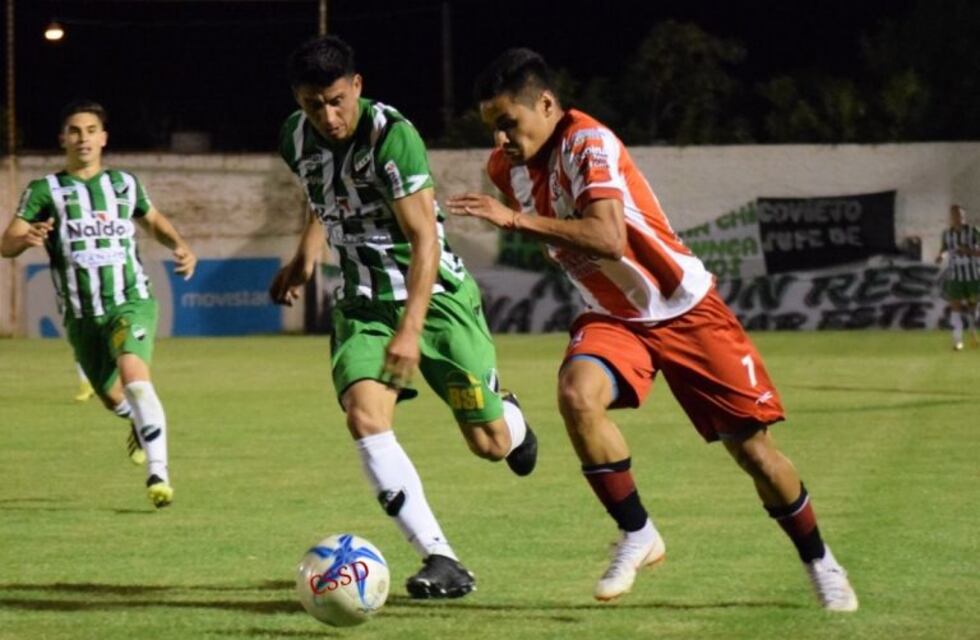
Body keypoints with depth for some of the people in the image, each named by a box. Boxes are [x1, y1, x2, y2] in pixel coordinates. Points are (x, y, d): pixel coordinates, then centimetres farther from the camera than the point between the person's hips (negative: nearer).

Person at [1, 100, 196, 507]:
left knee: (134, 376, -28)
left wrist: (180, 247, 7)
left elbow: (153, 220, 28)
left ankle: (158, 473, -29)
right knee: (113, 398, 16)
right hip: (82, 317, 1)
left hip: (131, 303, -1)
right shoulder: (45, 191, 0)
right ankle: (139, 420, 54)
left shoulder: (125, 184, 8)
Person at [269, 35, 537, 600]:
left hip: (434, 293, -5)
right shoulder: (297, 138, -2)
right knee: (365, 418, -22)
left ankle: (509, 418, 39)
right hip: (363, 304, 5)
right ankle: (442, 560, -21)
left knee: (489, 444, -2)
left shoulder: (392, 135, -23)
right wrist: (306, 256, 16)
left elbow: (424, 240, -25)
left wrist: (411, 329, -32)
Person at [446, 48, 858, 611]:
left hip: (686, 309, -5)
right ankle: (638, 536, -14)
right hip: (613, 317, 5)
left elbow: (608, 239, -40)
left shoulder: (589, 144, -24)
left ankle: (819, 561, 22)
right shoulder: (508, 167, -2)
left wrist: (516, 220, -43)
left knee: (752, 447, -1)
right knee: (577, 394, -29)